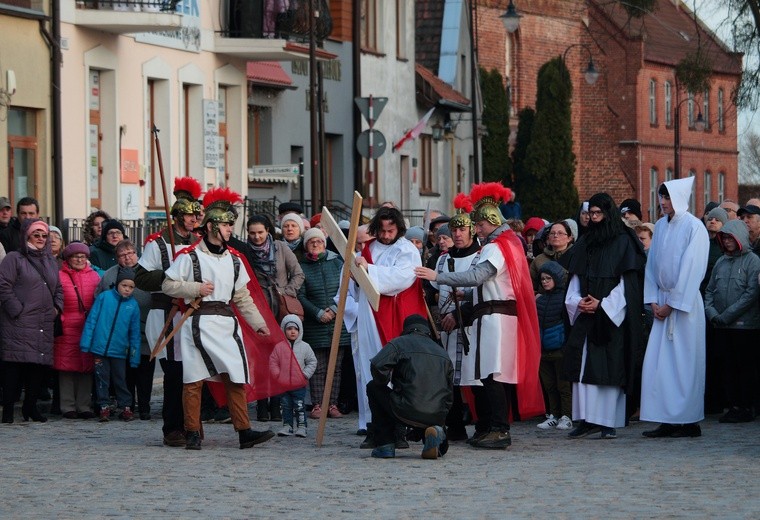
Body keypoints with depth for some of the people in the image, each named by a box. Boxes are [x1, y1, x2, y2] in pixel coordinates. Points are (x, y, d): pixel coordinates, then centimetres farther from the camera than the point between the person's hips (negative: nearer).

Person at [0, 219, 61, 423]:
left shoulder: (50, 262, 20)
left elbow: (58, 289, 28)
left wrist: (56, 308, 12)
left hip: (43, 325, 6)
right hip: (18, 323, -6)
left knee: (39, 365, 4)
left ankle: (30, 406, 14)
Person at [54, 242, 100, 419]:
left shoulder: (94, 276, 11)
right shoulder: (60, 276, 1)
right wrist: (58, 322, -7)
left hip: (89, 329, 3)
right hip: (67, 330, -3)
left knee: (87, 367, 4)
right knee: (67, 368, -2)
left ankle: (84, 406, 11)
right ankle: (68, 407, 3)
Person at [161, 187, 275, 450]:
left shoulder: (234, 259, 13)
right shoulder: (189, 256, -3)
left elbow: (243, 298, 18)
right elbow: (168, 285, -2)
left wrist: (258, 323, 13)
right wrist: (195, 288, -12)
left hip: (227, 323, 5)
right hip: (198, 323, -5)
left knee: (237, 378, -1)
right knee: (194, 380, -2)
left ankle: (244, 431, 0)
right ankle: (192, 433, 4)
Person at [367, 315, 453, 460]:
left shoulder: (399, 343, 9)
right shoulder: (443, 353, 23)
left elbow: (377, 366, -9)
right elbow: (448, 394, 24)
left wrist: (383, 383, 13)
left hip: (406, 413, -4)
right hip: (437, 418, 4)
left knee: (373, 388, 22)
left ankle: (385, 446, 14)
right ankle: (436, 434, -4)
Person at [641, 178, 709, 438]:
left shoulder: (694, 227, -8)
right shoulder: (660, 226, 10)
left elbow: (691, 269, -12)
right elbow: (652, 265, 13)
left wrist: (672, 304, -11)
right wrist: (654, 301, 3)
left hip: (685, 303, -6)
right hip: (663, 303, 6)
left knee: (685, 363, -4)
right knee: (657, 362, 1)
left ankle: (689, 422, 1)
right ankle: (668, 420, 5)